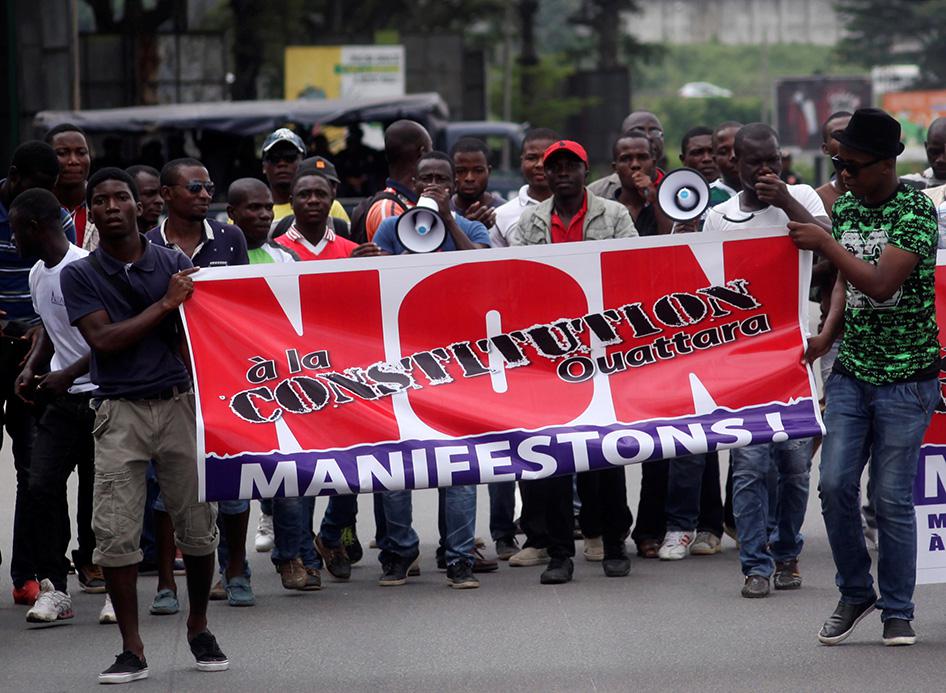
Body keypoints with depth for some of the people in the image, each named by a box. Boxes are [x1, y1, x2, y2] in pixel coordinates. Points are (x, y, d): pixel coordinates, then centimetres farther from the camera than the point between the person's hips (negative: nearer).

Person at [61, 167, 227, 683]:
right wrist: (166, 303, -10)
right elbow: (103, 339, -8)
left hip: (178, 403, 1)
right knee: (115, 530, -7)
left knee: (197, 523, 3)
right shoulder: (79, 275, 4)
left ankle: (199, 629, 23)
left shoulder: (175, 264, 8)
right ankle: (131, 649, 0)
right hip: (119, 411, -1)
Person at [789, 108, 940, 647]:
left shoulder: (917, 210, -13)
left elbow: (880, 282, -22)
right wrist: (827, 334, 3)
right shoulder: (846, 208, 9)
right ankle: (856, 594, 15)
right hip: (851, 371, 6)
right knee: (836, 484, -4)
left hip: (906, 375, -5)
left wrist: (825, 244, -17)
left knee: (893, 497, -2)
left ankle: (898, 612, 11)